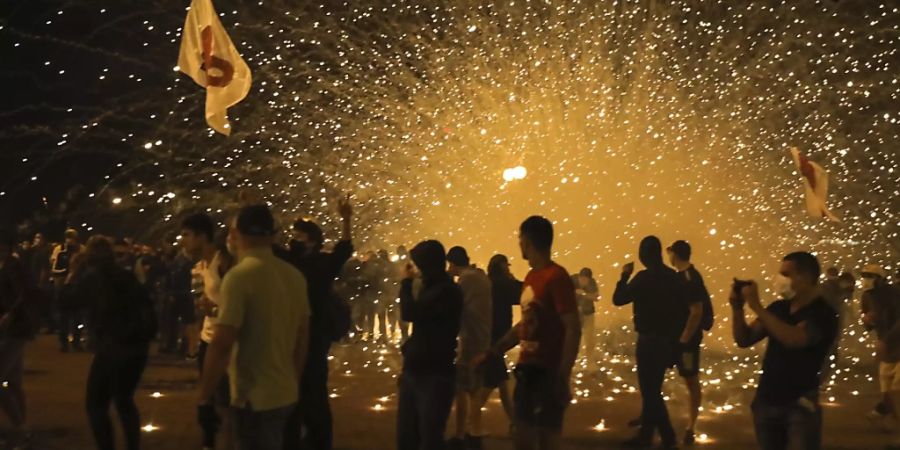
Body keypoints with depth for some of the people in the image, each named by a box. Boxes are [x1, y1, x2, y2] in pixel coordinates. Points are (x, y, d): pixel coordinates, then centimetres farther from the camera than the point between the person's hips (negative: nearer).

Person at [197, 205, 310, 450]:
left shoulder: (239, 276, -16)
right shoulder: (295, 275, 4)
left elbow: (221, 346, -20)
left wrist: (205, 400, -13)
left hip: (254, 399, -7)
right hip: (286, 394, 7)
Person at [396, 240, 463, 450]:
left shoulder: (447, 291, -16)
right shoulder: (430, 287, 13)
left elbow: (409, 313, -22)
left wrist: (406, 282, -8)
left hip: (434, 376, -9)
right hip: (414, 372, 9)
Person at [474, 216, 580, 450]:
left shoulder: (556, 277, -14)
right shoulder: (531, 277, 13)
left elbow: (573, 330, -17)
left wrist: (563, 378, -21)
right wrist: (490, 353, 20)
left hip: (549, 373, -8)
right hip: (527, 370, 8)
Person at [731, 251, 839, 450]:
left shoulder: (822, 313, -12)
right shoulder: (778, 308, 5)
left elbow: (794, 339, -30)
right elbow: (744, 340, 7)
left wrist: (757, 307, -27)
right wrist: (738, 309, -11)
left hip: (799, 405, -6)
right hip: (766, 401, 6)